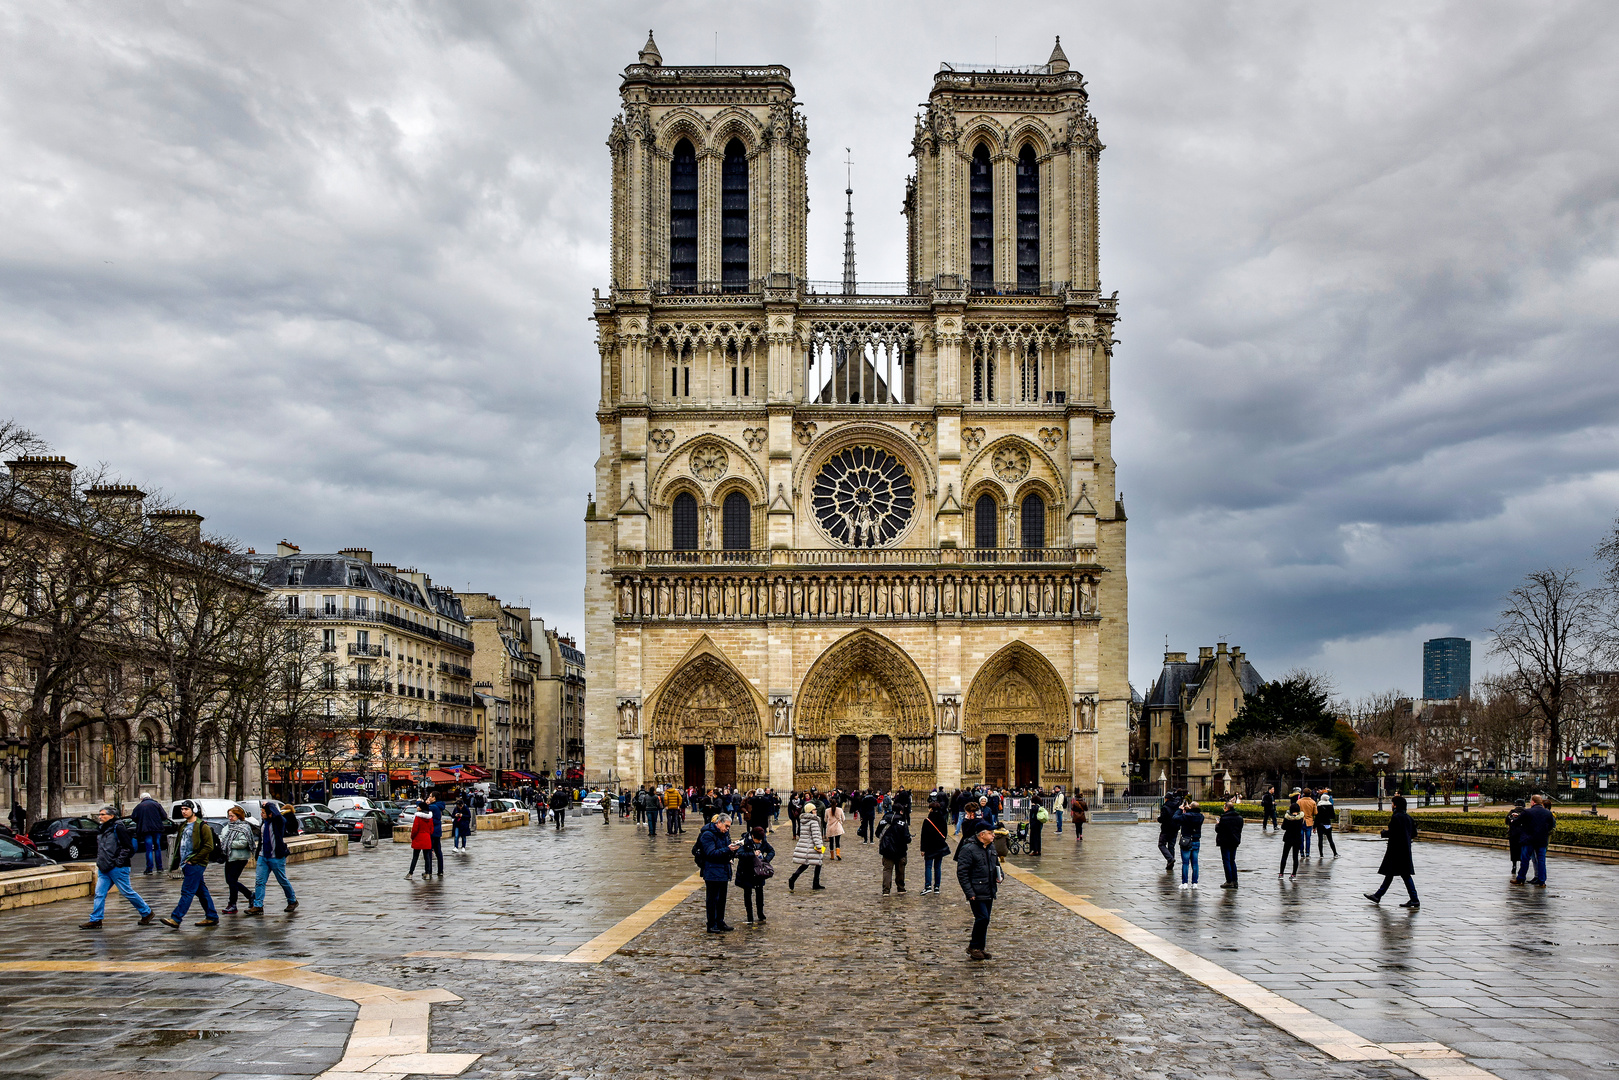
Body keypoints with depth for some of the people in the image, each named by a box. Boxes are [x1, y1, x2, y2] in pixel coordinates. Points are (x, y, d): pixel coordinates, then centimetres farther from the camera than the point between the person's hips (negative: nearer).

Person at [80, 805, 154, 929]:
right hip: (104, 869, 8)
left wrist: (119, 861, -18)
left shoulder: (118, 828, -10)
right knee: (99, 894, 2)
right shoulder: (101, 829, 16)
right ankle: (95, 920, 5)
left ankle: (146, 912, 10)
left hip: (117, 868, -8)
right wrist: (99, 861, 19)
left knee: (127, 892, -2)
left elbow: (128, 847, -13)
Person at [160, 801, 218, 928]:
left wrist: (192, 860, -15)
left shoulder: (202, 826, -9)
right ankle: (212, 917, 16)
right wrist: (180, 862, 14)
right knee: (201, 891, 11)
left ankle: (176, 919, -14)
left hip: (196, 864, -9)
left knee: (187, 891, -11)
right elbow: (180, 845, 26)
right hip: (187, 864, 9)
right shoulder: (183, 825, 16)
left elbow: (209, 846, -14)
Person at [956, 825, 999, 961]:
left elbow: (996, 863, 29)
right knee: (982, 918, -13)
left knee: (984, 920, 11)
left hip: (989, 892, 8)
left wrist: (998, 875, 8)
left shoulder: (991, 847, 10)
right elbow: (962, 873, -16)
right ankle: (974, 947, 2)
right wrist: (969, 892, -19)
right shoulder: (968, 849, -16)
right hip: (977, 893, -8)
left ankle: (979, 948, 21)